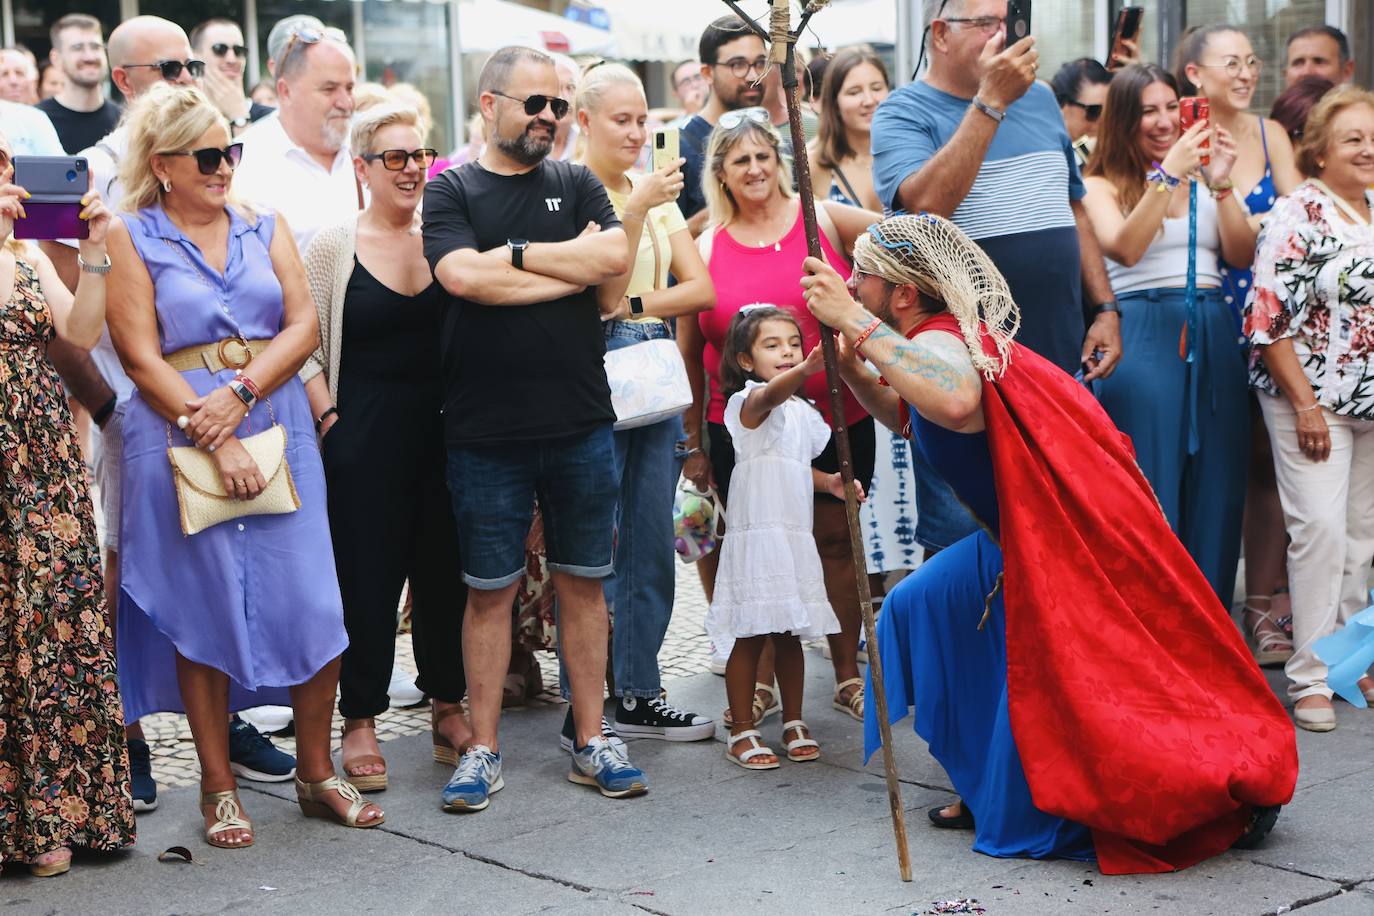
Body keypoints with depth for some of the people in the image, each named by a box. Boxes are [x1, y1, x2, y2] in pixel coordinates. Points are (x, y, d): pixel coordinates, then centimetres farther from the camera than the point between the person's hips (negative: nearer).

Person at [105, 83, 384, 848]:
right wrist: (216, 441, -14)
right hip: (180, 438, -3)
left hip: (278, 424, 3)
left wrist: (239, 394, -13)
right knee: (201, 609, 1)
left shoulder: (265, 226, 12)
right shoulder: (132, 238, 1)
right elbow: (142, 360, -6)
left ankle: (317, 773, 13)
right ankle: (219, 788, 13)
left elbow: (304, 324, 2)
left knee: (312, 603, -1)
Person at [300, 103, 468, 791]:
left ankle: (448, 707, 23)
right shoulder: (333, 246, -1)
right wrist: (331, 420, -9)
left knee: (445, 568, 9)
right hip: (364, 437, -3)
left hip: (444, 430, 3)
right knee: (367, 576, 1)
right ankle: (361, 721, 12)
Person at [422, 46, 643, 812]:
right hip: (486, 431, -2)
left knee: (584, 583, 9)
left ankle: (591, 740, 18)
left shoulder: (578, 185, 10)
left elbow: (616, 262, -8)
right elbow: (462, 275, -17)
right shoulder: (452, 192, 2)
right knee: (491, 589, 6)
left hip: (581, 424, 3)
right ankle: (484, 747, 15)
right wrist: (575, 264, -10)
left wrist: (515, 254, -10)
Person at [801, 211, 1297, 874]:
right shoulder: (950, 341, 8)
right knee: (921, 607, 16)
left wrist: (854, 320, -41)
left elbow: (954, 401, -48)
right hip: (1023, 540, 10)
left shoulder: (941, 340, -22)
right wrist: (852, 368, 7)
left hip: (1072, 551, -10)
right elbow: (909, 417, 27)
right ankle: (994, 788, 23)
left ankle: (1234, 791, 6)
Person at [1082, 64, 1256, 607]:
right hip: (1142, 334, -4)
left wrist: (1221, 186, -8)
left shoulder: (1201, 179, 13)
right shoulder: (1102, 186, 3)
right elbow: (1123, 247, -15)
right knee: (1149, 487, -3)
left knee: (1213, 485, 5)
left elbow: (1242, 256, 4)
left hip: (1212, 335, 4)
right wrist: (1168, 175, -20)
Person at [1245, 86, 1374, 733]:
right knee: (1320, 528, -11)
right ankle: (1311, 676, -4)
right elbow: (1268, 317, -14)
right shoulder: (1298, 214, -9)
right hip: (1313, 398, -6)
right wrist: (1304, 403, -16)